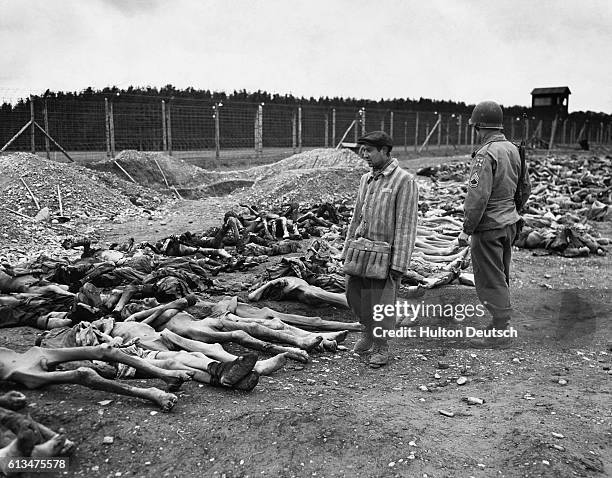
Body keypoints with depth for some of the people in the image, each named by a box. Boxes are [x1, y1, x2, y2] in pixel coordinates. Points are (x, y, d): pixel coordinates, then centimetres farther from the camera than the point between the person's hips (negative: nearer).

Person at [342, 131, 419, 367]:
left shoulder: (405, 181, -11)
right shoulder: (366, 179, 11)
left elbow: (406, 225, -14)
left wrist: (397, 265, -17)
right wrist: (348, 249, 15)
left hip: (386, 251, -6)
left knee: (381, 301, 1)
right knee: (353, 292, 10)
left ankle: (381, 347, 22)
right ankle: (369, 330, 36)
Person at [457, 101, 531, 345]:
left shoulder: (486, 154, -19)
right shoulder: (513, 149, 8)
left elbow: (478, 196, -24)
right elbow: (525, 187, 16)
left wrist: (466, 229, -18)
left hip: (488, 226, -9)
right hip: (509, 224, 9)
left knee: (489, 280, 1)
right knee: (501, 277, 19)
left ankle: (500, 328, 6)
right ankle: (503, 320, 30)